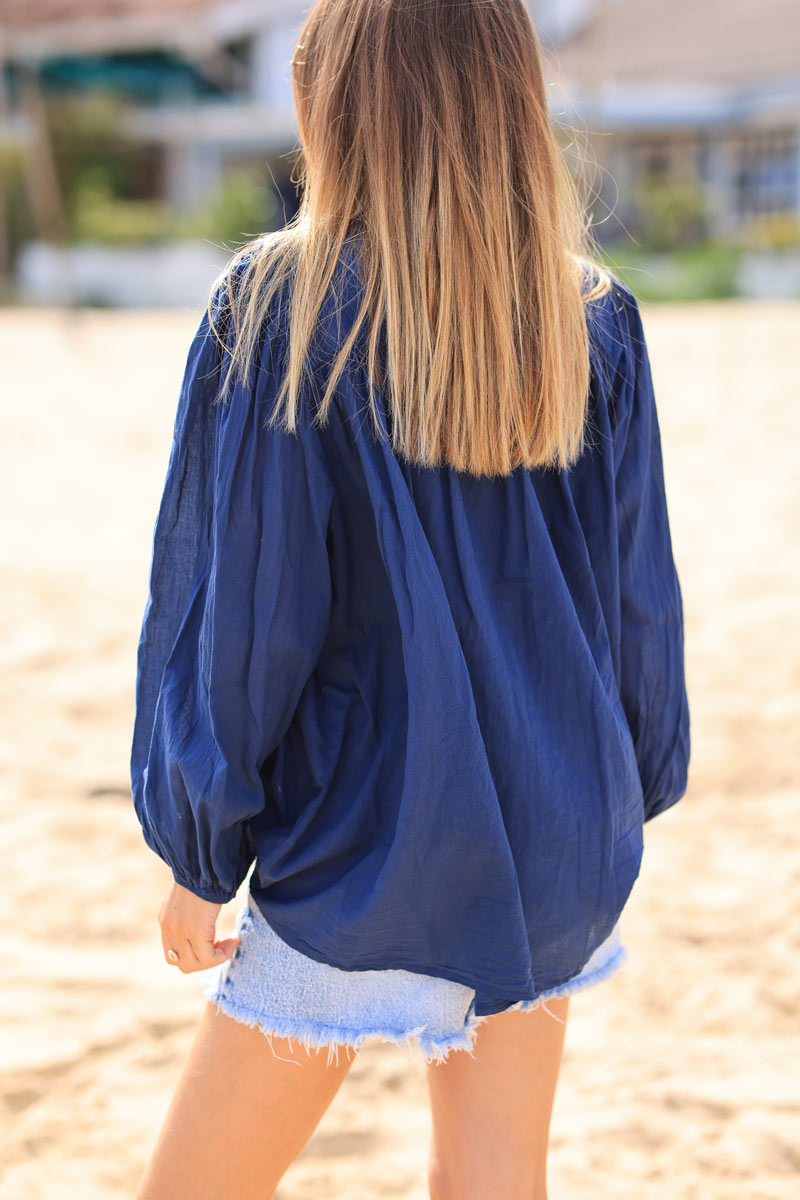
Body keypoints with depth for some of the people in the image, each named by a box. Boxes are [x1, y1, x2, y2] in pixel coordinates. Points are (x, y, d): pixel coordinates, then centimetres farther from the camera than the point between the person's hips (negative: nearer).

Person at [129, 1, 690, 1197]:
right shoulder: (596, 320, 0)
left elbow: (236, 604, -11)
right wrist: (625, 803, 18)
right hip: (558, 850, 5)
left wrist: (199, 853, -1)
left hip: (362, 849, -5)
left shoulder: (276, 306, -12)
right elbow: (640, 594, 6)